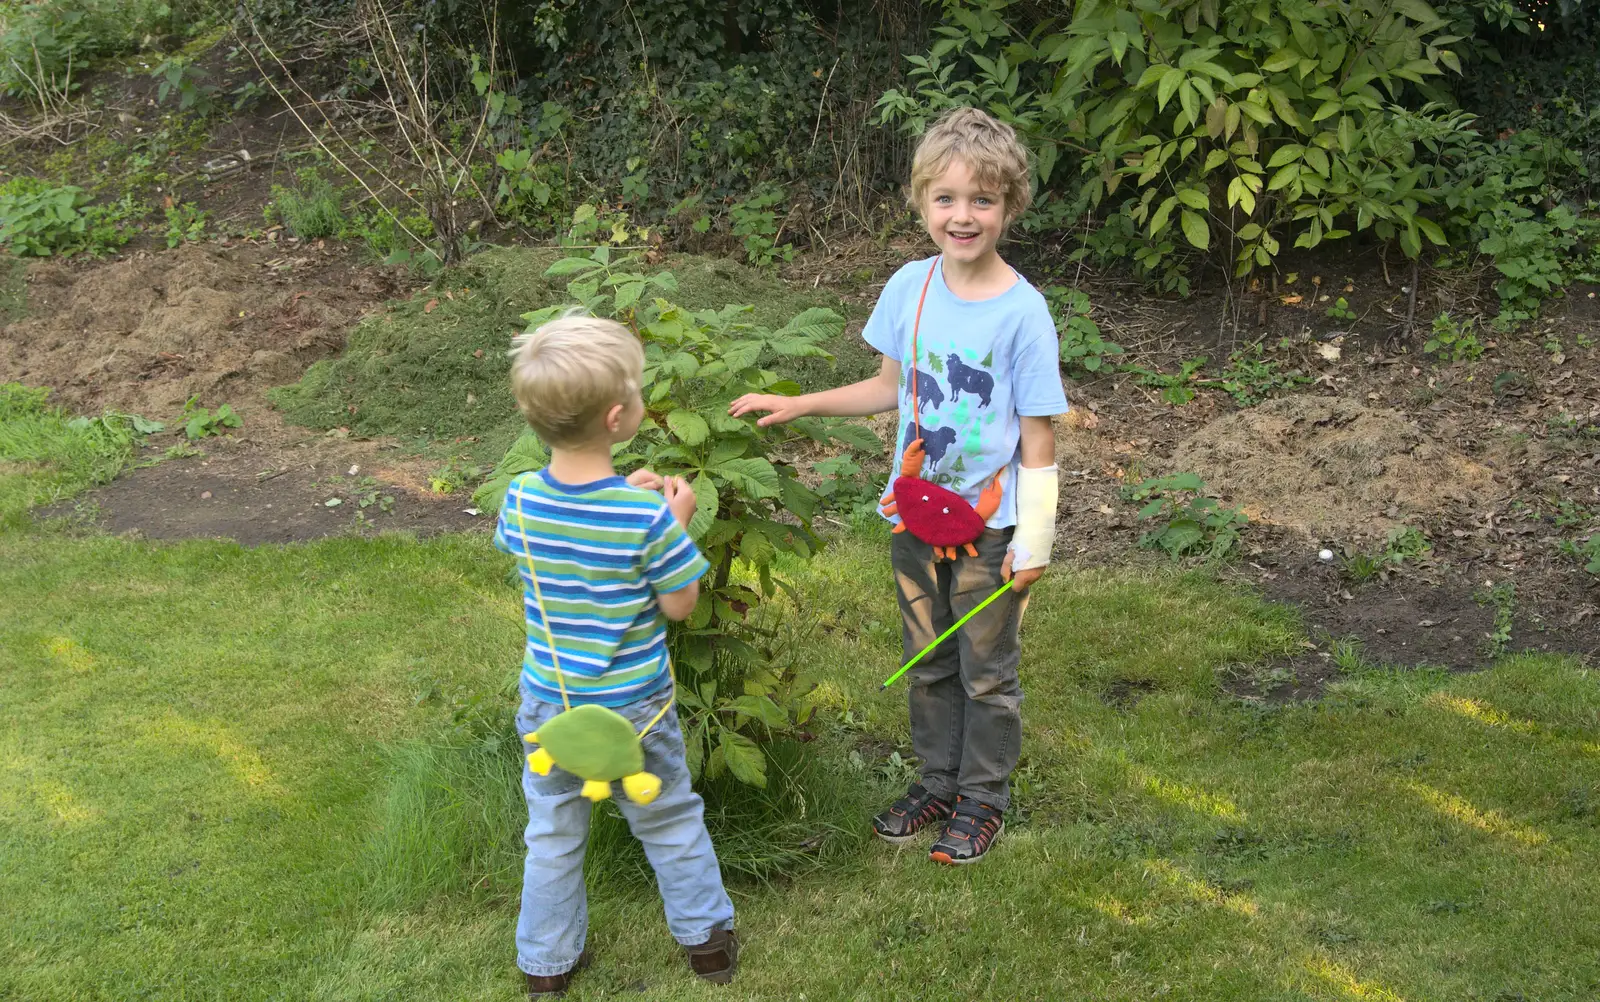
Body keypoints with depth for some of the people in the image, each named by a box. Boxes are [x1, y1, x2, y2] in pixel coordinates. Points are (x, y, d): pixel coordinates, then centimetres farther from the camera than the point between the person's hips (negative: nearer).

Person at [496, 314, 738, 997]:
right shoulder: (647, 517, -26)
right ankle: (707, 937, 38)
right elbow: (680, 605, -14)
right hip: (633, 705, -2)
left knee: (553, 834, 20)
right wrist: (677, 522, -3)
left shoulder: (520, 500, -14)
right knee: (670, 820, 21)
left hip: (549, 703, 3)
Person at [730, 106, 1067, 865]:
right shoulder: (910, 287, -4)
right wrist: (798, 405, 6)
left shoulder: (1021, 311, -17)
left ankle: (984, 798, 29)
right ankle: (938, 781, 37)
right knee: (927, 661, 19)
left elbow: (1037, 437, -13)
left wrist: (1033, 541, -12)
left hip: (988, 523, -4)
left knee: (986, 669, 11)